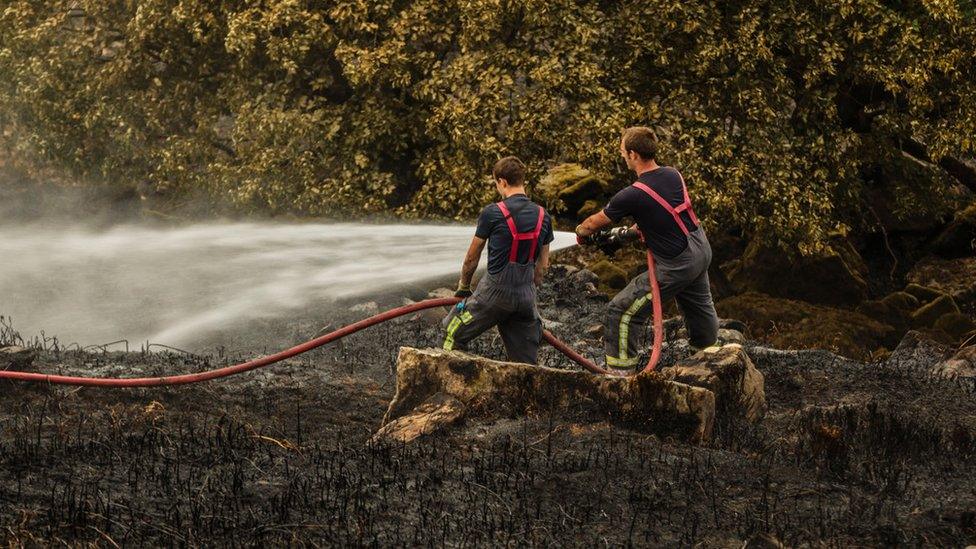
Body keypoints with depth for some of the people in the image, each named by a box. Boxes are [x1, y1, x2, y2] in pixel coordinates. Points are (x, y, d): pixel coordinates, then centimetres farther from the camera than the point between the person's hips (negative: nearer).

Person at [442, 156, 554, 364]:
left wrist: (464, 287, 17)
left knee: (455, 334, 13)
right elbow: (543, 265, 11)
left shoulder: (492, 213, -10)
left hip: (495, 291, -4)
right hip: (526, 296, 5)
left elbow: (472, 257, 1)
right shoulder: (543, 216, 4)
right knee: (526, 364, 7)